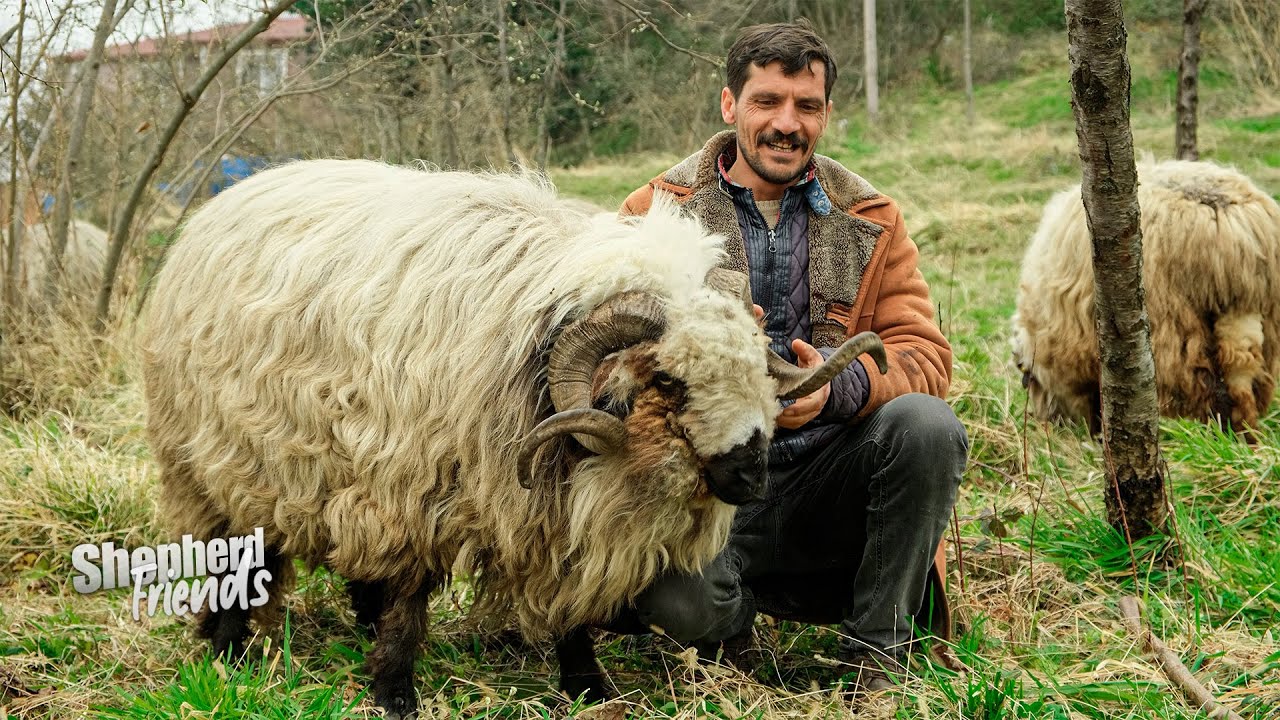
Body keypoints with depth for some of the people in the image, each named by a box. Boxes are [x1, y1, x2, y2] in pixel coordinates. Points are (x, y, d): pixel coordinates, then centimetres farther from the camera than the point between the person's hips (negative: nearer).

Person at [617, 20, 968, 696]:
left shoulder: (871, 220, 10)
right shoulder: (657, 210, 6)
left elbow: (925, 353, 1)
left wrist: (840, 384, -22)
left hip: (828, 491, 2)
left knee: (928, 425, -27)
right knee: (672, 595, -34)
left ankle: (876, 654, -8)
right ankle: (736, 617, 7)